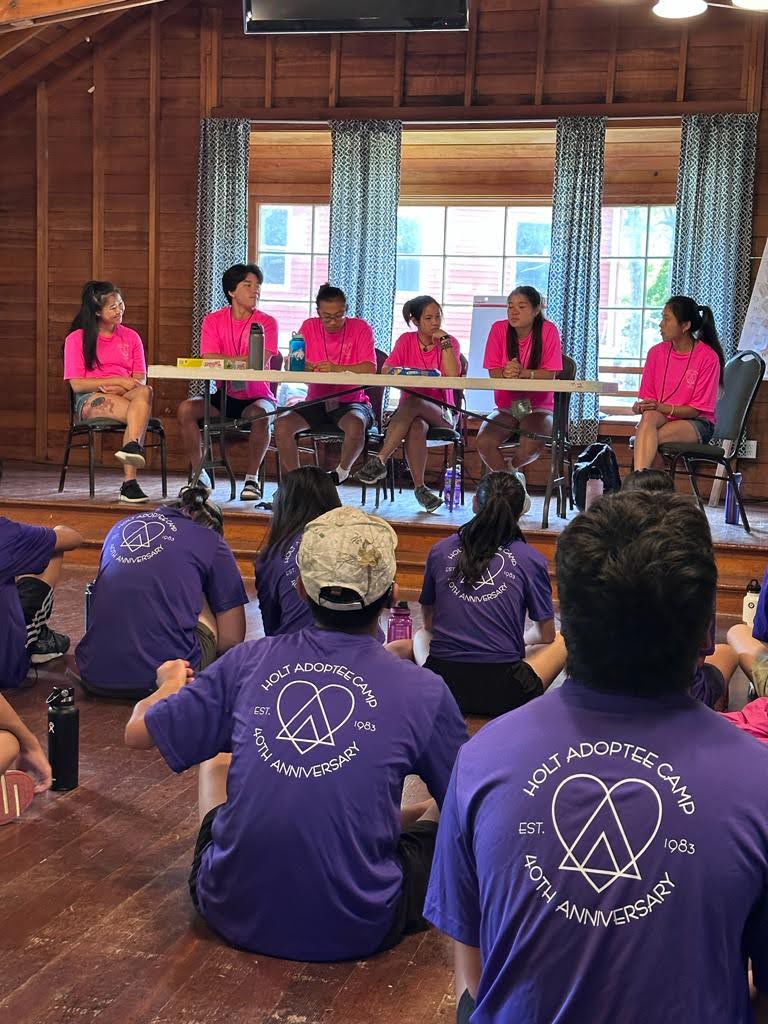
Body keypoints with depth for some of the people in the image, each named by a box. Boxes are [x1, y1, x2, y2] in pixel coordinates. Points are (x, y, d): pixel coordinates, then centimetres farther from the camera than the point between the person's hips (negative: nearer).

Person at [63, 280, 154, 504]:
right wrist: (118, 380, -12)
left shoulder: (131, 337, 16)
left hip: (126, 396, 3)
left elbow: (141, 380, 8)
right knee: (141, 414, -33)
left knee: (144, 392, -36)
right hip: (90, 400, -3)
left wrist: (119, 388, -14)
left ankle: (131, 446, -52)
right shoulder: (76, 339, 5)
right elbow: (77, 384, -4)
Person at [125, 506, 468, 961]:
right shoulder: (423, 691, -11)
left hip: (234, 914, 2)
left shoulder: (249, 661, -6)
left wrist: (170, 684, 29)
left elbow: (139, 732, 6)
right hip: (356, 932, -2)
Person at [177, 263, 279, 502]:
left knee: (260, 415, -35)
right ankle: (199, 474, -8)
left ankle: (252, 478, -16)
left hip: (258, 397, -2)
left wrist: (224, 362, -17)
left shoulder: (267, 322, -2)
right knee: (186, 409, -22)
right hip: (224, 396, 2)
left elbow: (261, 363, -17)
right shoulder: (213, 321, 3)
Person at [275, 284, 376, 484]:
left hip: (351, 402, -3)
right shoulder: (309, 327, 5)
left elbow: (370, 369, -16)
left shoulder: (360, 328, -3)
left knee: (355, 425, -37)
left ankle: (341, 473, -7)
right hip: (316, 402, 3)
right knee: (282, 425, -23)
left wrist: (337, 368, -30)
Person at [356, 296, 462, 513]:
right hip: (409, 410, 1)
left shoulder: (449, 343, 5)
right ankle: (420, 488, -39)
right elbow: (386, 369, -4)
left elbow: (453, 375, -14)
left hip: (441, 412, -1)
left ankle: (380, 461, -40)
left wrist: (444, 341, -11)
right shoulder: (406, 340, 10)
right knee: (416, 426, -37)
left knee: (413, 402, -37)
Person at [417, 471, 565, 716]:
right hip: (503, 693, -2)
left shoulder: (440, 551, 5)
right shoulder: (531, 559, -2)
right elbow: (546, 634, 9)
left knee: (419, 637, 36)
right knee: (560, 643, 27)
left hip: (440, 688, 2)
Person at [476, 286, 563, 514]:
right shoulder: (499, 329, 0)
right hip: (506, 407, 2)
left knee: (532, 444, -34)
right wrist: (506, 373, -27)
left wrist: (523, 373, -28)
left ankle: (508, 469, 4)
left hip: (538, 407, -2)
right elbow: (494, 372, -3)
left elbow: (550, 374, -11)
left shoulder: (548, 331, -5)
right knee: (484, 441, -28)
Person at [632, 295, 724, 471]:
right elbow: (647, 397, 11)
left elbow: (696, 409, -8)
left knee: (654, 438, -34)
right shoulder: (656, 352, 7)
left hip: (696, 423, -3)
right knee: (648, 416, -35)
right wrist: (642, 406, -14)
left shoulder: (708, 357, -7)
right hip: (661, 416, 3)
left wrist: (662, 407, -21)